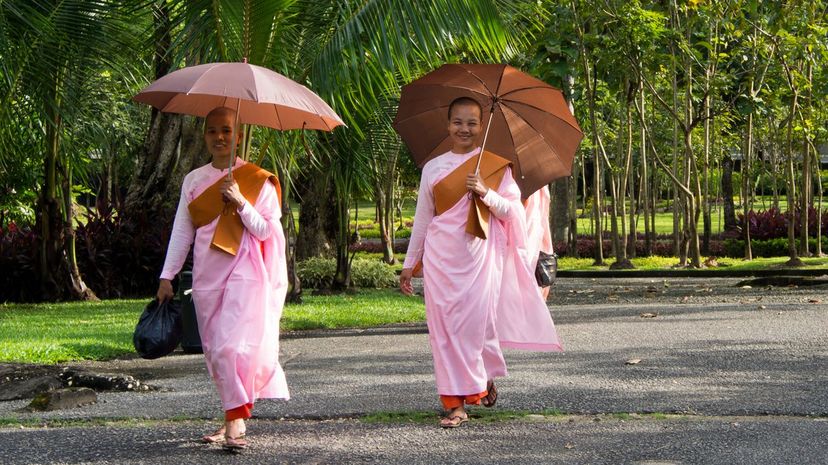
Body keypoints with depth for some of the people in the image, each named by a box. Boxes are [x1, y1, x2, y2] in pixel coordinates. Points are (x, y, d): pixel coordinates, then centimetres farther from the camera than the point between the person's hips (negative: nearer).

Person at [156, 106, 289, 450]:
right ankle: (234, 418, 14)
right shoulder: (194, 180, 12)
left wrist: (240, 202, -15)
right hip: (207, 275, 5)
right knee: (215, 350, 5)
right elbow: (181, 231, 13)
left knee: (233, 345, -17)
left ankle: (235, 423, -17)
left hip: (244, 271, -5)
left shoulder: (257, 179, 2)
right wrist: (167, 276, 9)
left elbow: (265, 230, -2)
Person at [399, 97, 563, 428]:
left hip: (480, 254, -2)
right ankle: (455, 403, 2)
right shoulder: (432, 168, 11)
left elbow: (510, 210, 3)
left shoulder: (496, 165, 6)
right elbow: (422, 218, 15)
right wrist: (409, 263, 15)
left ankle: (485, 381, 19)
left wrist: (486, 193, -14)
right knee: (443, 325, -3)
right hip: (441, 255, 2)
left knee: (477, 322, -7)